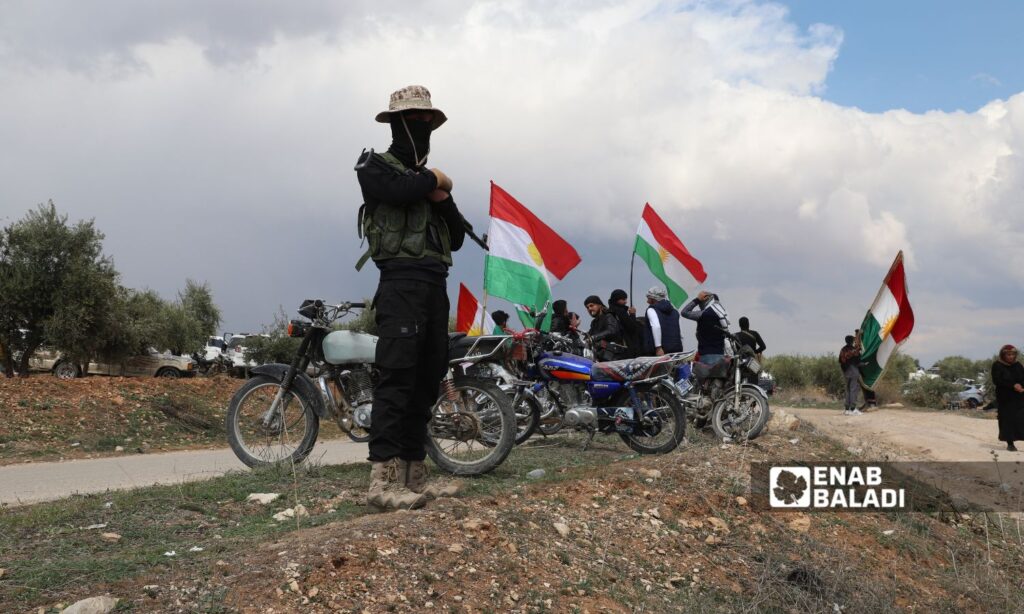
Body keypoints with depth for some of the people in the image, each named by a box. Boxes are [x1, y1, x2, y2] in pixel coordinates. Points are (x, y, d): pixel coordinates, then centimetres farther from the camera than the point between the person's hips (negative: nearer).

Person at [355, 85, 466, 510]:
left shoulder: (430, 177, 27)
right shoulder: (374, 166, 6)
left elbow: (457, 237, 19)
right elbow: (400, 190, -18)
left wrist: (443, 199, 0)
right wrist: (436, 180, 3)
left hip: (436, 284, 8)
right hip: (402, 280, -7)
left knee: (428, 379, 5)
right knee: (397, 375, -17)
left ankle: (414, 475, 9)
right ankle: (383, 479, -20)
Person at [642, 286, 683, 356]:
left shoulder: (652, 309, -1)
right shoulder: (674, 311, 21)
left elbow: (656, 327, -19)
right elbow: (681, 335, 21)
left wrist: (658, 348, -22)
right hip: (676, 349, 7)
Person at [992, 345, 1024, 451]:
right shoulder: (997, 366, -2)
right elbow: (997, 380, -13)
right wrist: (1013, 385, -21)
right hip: (1005, 399, -3)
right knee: (1007, 420, -3)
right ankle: (1010, 443, 4)